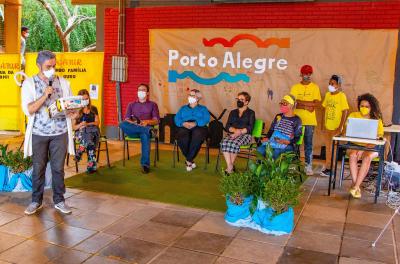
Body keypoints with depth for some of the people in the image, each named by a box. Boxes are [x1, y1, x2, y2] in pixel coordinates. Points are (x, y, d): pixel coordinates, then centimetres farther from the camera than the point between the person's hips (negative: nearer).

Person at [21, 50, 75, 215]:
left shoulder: (63, 82, 6)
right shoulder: (29, 83, 0)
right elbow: (28, 110, -9)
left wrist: (73, 112, -14)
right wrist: (45, 95, -20)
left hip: (60, 133, 1)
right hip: (38, 134, -1)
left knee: (58, 168, 6)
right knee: (38, 168, 7)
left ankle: (59, 200, 18)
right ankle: (36, 201, 22)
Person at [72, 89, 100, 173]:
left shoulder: (93, 109, 14)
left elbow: (97, 122, 5)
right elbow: (73, 127, 6)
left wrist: (88, 124, -15)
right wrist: (80, 125, -17)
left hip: (93, 131, 1)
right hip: (80, 132, -1)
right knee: (90, 140, -38)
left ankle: (79, 152, -38)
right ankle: (92, 164, -43)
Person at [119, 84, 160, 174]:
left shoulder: (153, 104, 20)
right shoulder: (131, 105, 25)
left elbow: (156, 121, 7)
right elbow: (126, 119, 11)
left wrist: (147, 121, -14)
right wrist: (133, 123, -13)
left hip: (146, 128, -2)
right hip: (133, 131, 2)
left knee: (145, 135, -40)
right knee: (122, 124, -31)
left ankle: (145, 164, -43)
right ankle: (148, 130, -36)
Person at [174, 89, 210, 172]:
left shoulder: (203, 108, 24)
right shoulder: (183, 108, 31)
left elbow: (206, 119, 4)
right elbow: (177, 119, 14)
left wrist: (195, 123, -15)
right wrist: (183, 123, -10)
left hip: (199, 127, -1)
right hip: (184, 127, 2)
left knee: (197, 135, -39)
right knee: (182, 138, -35)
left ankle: (188, 161, -30)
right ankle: (191, 161, -21)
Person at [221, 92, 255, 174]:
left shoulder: (251, 113, 13)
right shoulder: (233, 112, 25)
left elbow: (250, 128, -2)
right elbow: (227, 126, 12)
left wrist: (239, 132, -16)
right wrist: (235, 130, -10)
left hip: (245, 135, -4)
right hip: (232, 134, 4)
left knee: (234, 143, -35)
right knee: (224, 142, -30)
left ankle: (230, 166, -22)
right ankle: (230, 166, -32)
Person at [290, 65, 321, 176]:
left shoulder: (315, 87, 4)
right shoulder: (295, 87, 5)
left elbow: (316, 104, -5)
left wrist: (300, 103, -10)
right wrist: (307, 106, -12)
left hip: (309, 121, -1)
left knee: (308, 144, 2)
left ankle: (308, 166, 7)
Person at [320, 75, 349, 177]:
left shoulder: (341, 96, -12)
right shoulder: (327, 94, 5)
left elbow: (345, 111, -13)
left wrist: (341, 126, -15)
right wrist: (324, 123, 11)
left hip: (336, 126, -6)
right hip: (328, 125, 6)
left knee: (333, 147, 3)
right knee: (328, 146, 13)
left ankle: (329, 168, 10)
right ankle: (327, 165, 24)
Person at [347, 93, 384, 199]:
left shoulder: (377, 119, 4)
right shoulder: (353, 115, 8)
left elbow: (379, 136, -5)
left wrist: (364, 149, -21)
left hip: (371, 147, -1)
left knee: (367, 157, -33)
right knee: (353, 155, -32)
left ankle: (355, 187, -30)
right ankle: (357, 187, -30)